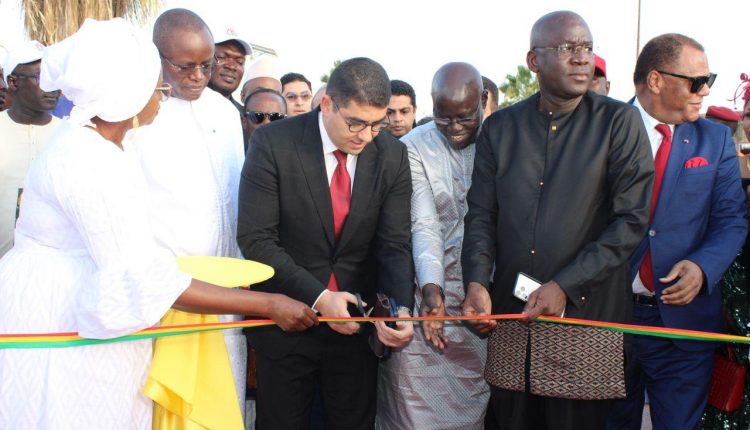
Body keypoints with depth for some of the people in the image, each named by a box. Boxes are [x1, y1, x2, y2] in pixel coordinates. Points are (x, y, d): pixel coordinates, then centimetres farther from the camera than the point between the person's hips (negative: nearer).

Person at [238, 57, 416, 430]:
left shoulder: (392, 155, -5)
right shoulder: (272, 143, -14)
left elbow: (394, 244, -5)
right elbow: (256, 239, -15)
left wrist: (400, 308, -22)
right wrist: (317, 298, -22)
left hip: (356, 323, 2)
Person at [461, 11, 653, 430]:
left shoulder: (619, 121, -3)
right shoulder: (500, 127, 7)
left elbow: (632, 219, -8)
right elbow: (481, 214, 6)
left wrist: (565, 286, -14)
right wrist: (477, 281, -10)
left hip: (586, 312, -2)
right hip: (509, 310, 3)